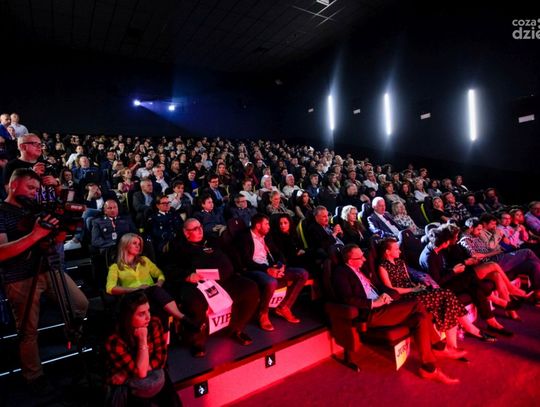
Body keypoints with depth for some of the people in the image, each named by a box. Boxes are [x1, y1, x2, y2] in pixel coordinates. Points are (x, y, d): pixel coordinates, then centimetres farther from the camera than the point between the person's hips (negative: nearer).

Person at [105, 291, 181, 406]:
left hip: (153, 375, 3)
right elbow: (140, 372, -21)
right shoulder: (115, 341, -23)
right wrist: (143, 340, -28)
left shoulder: (154, 324, -15)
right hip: (127, 386, -2)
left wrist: (127, 375, -15)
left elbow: (160, 359, -9)